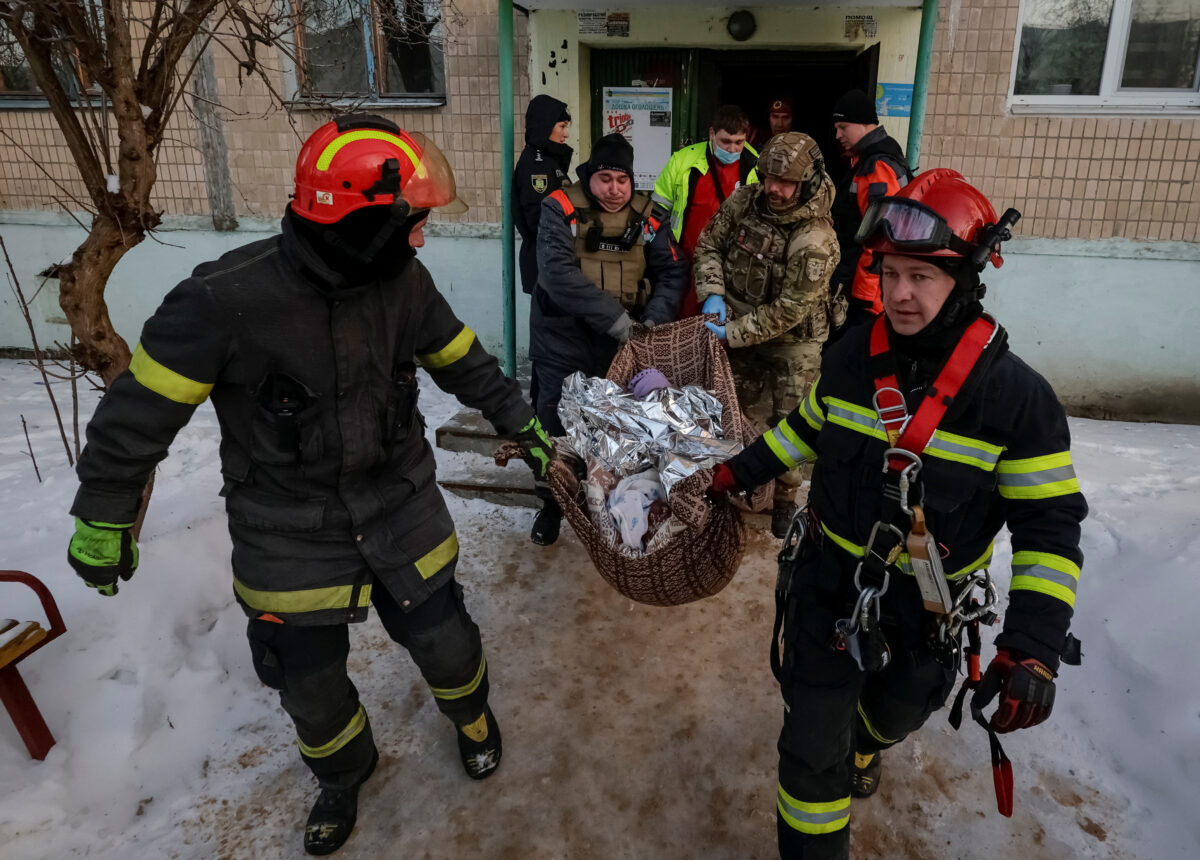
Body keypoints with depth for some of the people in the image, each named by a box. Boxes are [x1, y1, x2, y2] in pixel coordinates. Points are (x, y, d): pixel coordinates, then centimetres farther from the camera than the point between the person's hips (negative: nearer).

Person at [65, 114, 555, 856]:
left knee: (446, 643, 12)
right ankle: (345, 773, 47)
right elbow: (141, 408, -13)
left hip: (402, 506, 3)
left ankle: (473, 717, 48)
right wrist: (105, 519, -5)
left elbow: (464, 362, 6)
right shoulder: (227, 300, -24)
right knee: (312, 688, 13)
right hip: (291, 536, -2)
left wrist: (524, 425, 13)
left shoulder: (404, 281, -10)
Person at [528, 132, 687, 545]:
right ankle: (552, 503, 29)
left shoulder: (645, 215, 1)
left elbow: (672, 271, 3)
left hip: (622, 345, 2)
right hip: (563, 341, -2)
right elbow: (557, 272, -23)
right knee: (556, 423, 9)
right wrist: (615, 318, -27)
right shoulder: (562, 208, -9)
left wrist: (656, 317, -16)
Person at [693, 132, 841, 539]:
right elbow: (709, 245, 3)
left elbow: (788, 310, -25)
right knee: (743, 416, 15)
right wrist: (712, 293, -13)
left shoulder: (816, 241, -27)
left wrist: (732, 333, -23)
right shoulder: (744, 202, -9)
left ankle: (785, 497, 24)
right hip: (742, 332, 5)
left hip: (792, 342, -5)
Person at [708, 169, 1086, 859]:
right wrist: (742, 471, 12)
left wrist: (1034, 646, -22)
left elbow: (1050, 523, -15)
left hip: (925, 615, 0)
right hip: (828, 584, 1)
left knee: (893, 714, 29)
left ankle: (862, 744, 65)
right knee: (812, 749, 5)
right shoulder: (851, 356, -9)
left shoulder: (1017, 396, -19)